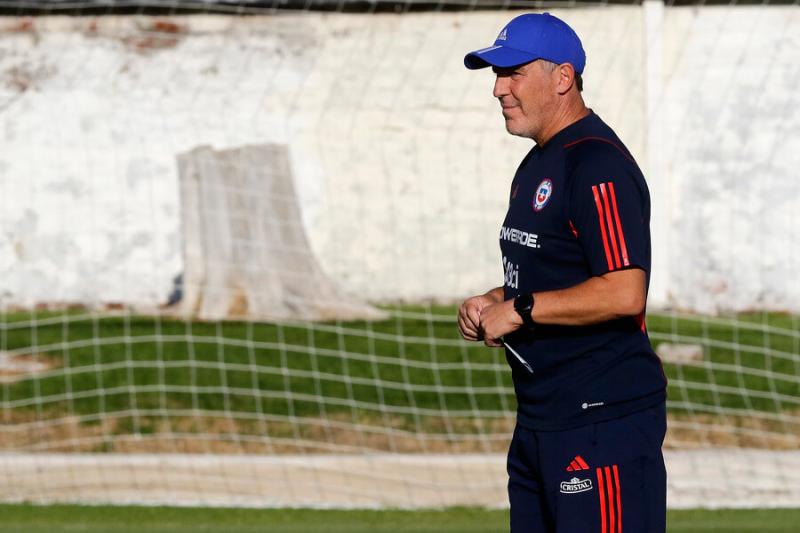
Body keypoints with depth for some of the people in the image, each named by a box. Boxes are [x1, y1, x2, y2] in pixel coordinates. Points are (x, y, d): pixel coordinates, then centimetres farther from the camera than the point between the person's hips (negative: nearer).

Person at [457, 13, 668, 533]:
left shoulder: (598, 165, -15)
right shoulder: (538, 163, 18)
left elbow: (624, 292, -24)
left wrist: (520, 309, -18)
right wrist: (493, 302, 9)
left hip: (604, 419, -11)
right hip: (539, 421, 11)